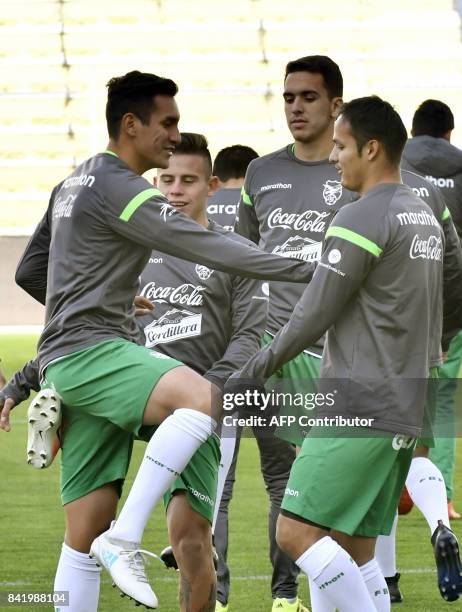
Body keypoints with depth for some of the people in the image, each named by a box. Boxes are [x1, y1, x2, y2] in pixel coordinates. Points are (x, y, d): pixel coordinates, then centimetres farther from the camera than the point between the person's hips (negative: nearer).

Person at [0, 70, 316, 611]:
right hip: (89, 350, -10)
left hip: (70, 358, 10)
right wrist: (302, 270, -18)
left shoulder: (75, 182, 21)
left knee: (85, 533, 5)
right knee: (201, 398, -33)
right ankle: (125, 540, -32)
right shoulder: (119, 189, -10)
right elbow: (204, 247, -18)